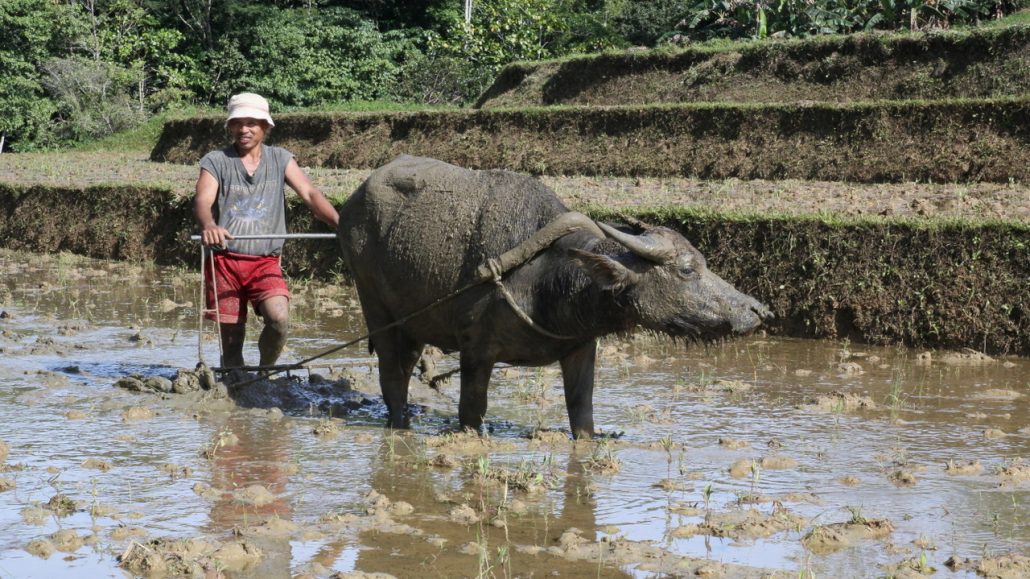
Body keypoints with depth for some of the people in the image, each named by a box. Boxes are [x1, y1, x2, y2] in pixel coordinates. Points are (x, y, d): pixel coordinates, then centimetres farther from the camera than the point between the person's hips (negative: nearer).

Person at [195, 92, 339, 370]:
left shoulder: (280, 159, 10)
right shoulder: (215, 161, 4)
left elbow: (310, 195, -1)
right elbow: (202, 200, -12)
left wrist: (340, 224, -19)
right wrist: (208, 225, -36)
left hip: (265, 261, 1)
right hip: (224, 260, 0)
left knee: (279, 318, -22)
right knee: (231, 336, -1)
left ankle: (265, 370, 3)